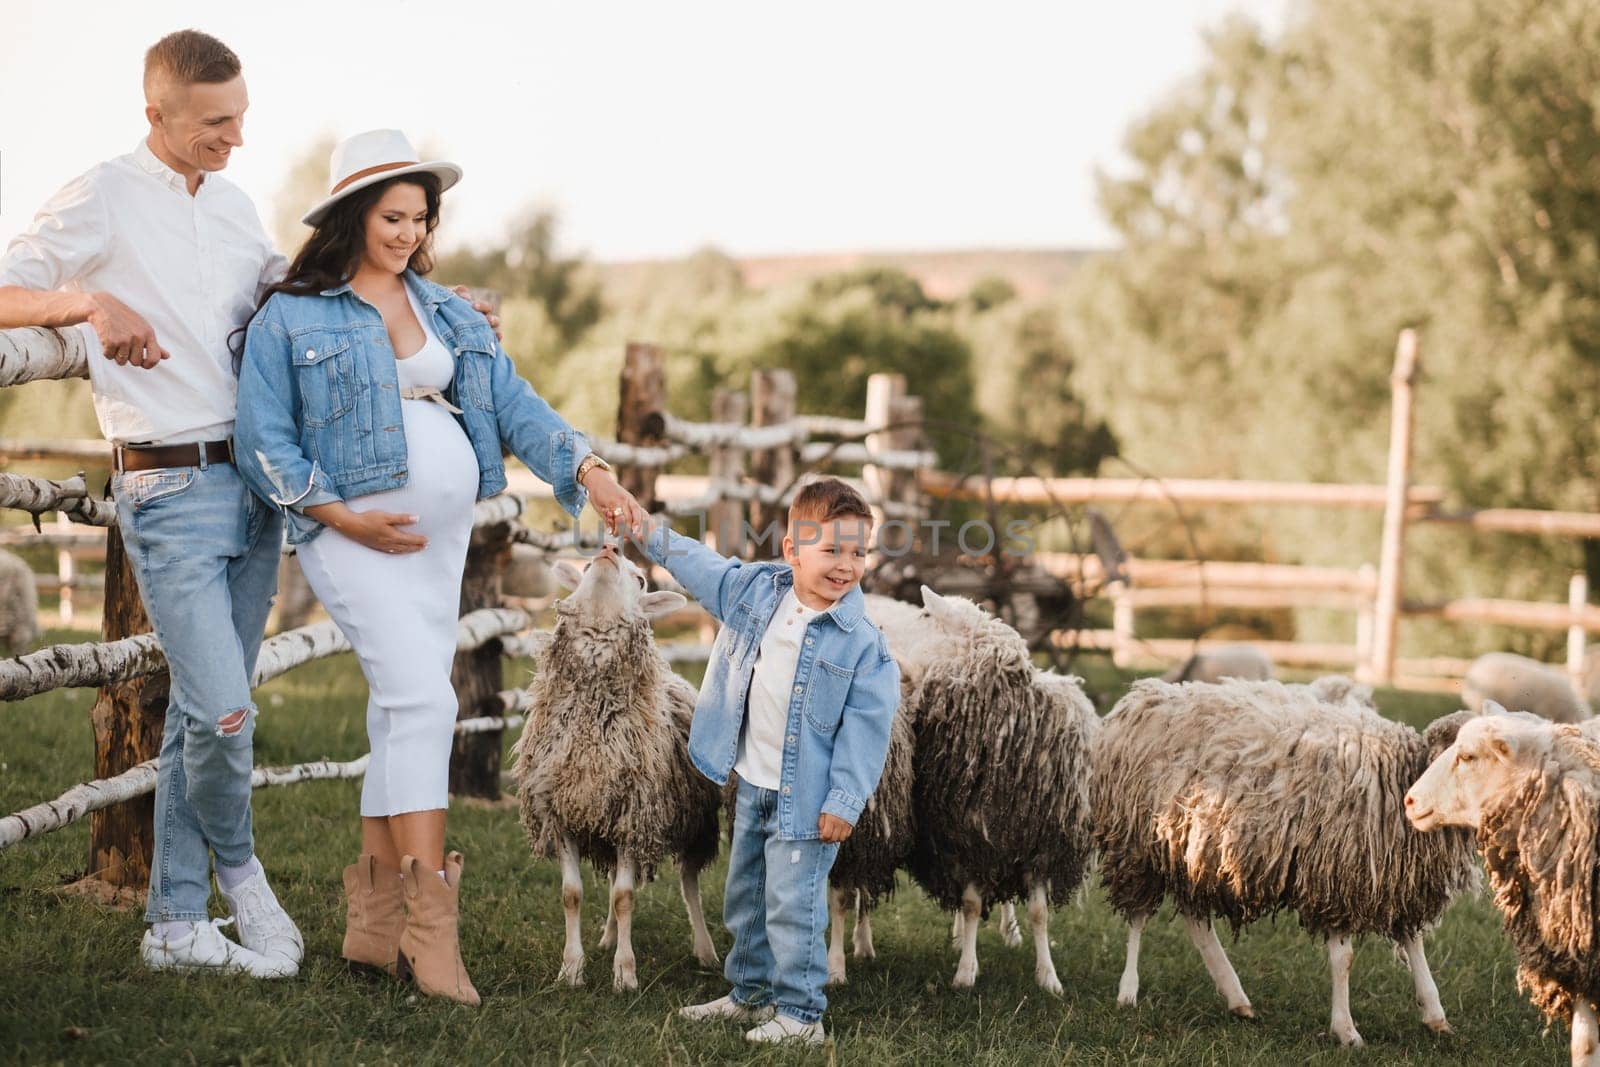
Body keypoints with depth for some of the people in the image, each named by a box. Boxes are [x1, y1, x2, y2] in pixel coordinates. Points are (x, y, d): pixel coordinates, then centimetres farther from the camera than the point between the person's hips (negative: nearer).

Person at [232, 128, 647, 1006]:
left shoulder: (447, 313, 15)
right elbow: (263, 444, -4)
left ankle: (373, 924, 15)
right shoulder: (289, 318, -1)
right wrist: (342, 515, -12)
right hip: (355, 531, -6)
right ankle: (430, 923, -19)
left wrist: (590, 472, -8)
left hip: (443, 536, 6)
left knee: (402, 711, 8)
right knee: (422, 697, -19)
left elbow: (512, 403, 6)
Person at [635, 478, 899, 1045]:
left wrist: (844, 802, -18)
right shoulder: (756, 590, -2)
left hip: (804, 800, -6)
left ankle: (800, 1014, 6)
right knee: (744, 898, 19)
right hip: (752, 787, 7)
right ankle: (749, 994, 35)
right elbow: (700, 567, 15)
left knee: (792, 908, -6)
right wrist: (649, 530, 13)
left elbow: (865, 729, -16)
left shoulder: (862, 644, -17)